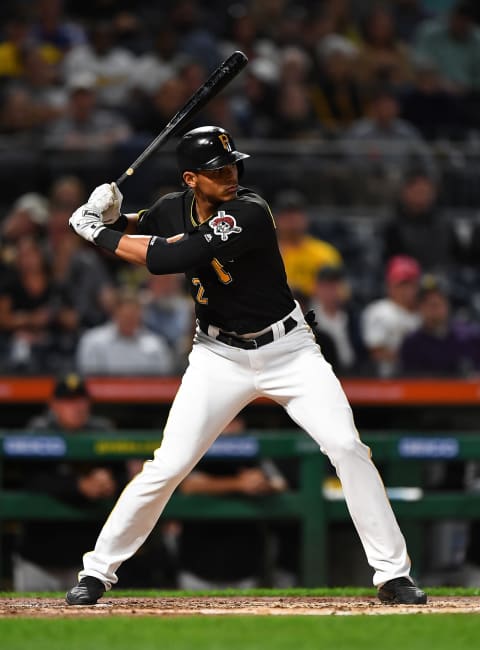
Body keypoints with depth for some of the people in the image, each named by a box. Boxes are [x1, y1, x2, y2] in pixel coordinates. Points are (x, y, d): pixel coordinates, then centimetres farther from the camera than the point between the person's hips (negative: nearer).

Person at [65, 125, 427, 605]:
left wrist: (98, 233, -20)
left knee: (347, 447, -16)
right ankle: (97, 571, 6)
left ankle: (392, 574, -7)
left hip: (287, 350, -3)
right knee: (167, 466, -7)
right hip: (219, 357, 3)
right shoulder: (173, 208, -5)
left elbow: (167, 259, -31)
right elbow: (137, 234, 17)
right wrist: (110, 218, -8)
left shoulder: (248, 214, -24)